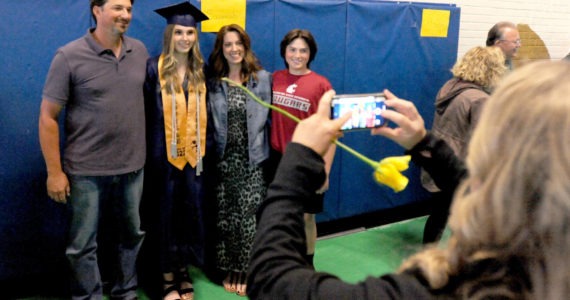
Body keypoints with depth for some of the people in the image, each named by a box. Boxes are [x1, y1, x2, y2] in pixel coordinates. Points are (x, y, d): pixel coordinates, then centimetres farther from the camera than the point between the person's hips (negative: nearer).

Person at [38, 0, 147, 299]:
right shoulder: (69, 56, -9)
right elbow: (48, 117, -7)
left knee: (133, 233, 16)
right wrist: (54, 172, -9)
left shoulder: (139, 50, 3)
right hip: (87, 171, -4)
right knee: (83, 245, 5)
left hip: (133, 166, 4)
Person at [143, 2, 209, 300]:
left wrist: (202, 145, 5)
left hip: (193, 153, 3)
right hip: (164, 152, -3)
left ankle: (184, 270, 23)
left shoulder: (200, 70, 9)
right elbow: (146, 111, -4)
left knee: (192, 210, 7)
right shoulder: (154, 67, -2)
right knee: (167, 212, 3)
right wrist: (150, 151, -8)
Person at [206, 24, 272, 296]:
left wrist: (268, 149, -1)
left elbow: (270, 116, 3)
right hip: (224, 158, 2)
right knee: (225, 215, 7)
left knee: (249, 215, -1)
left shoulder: (262, 78, 1)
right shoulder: (213, 82, 5)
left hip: (253, 158, -1)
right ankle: (230, 268, 22)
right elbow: (209, 121, 7)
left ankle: (245, 269, 14)